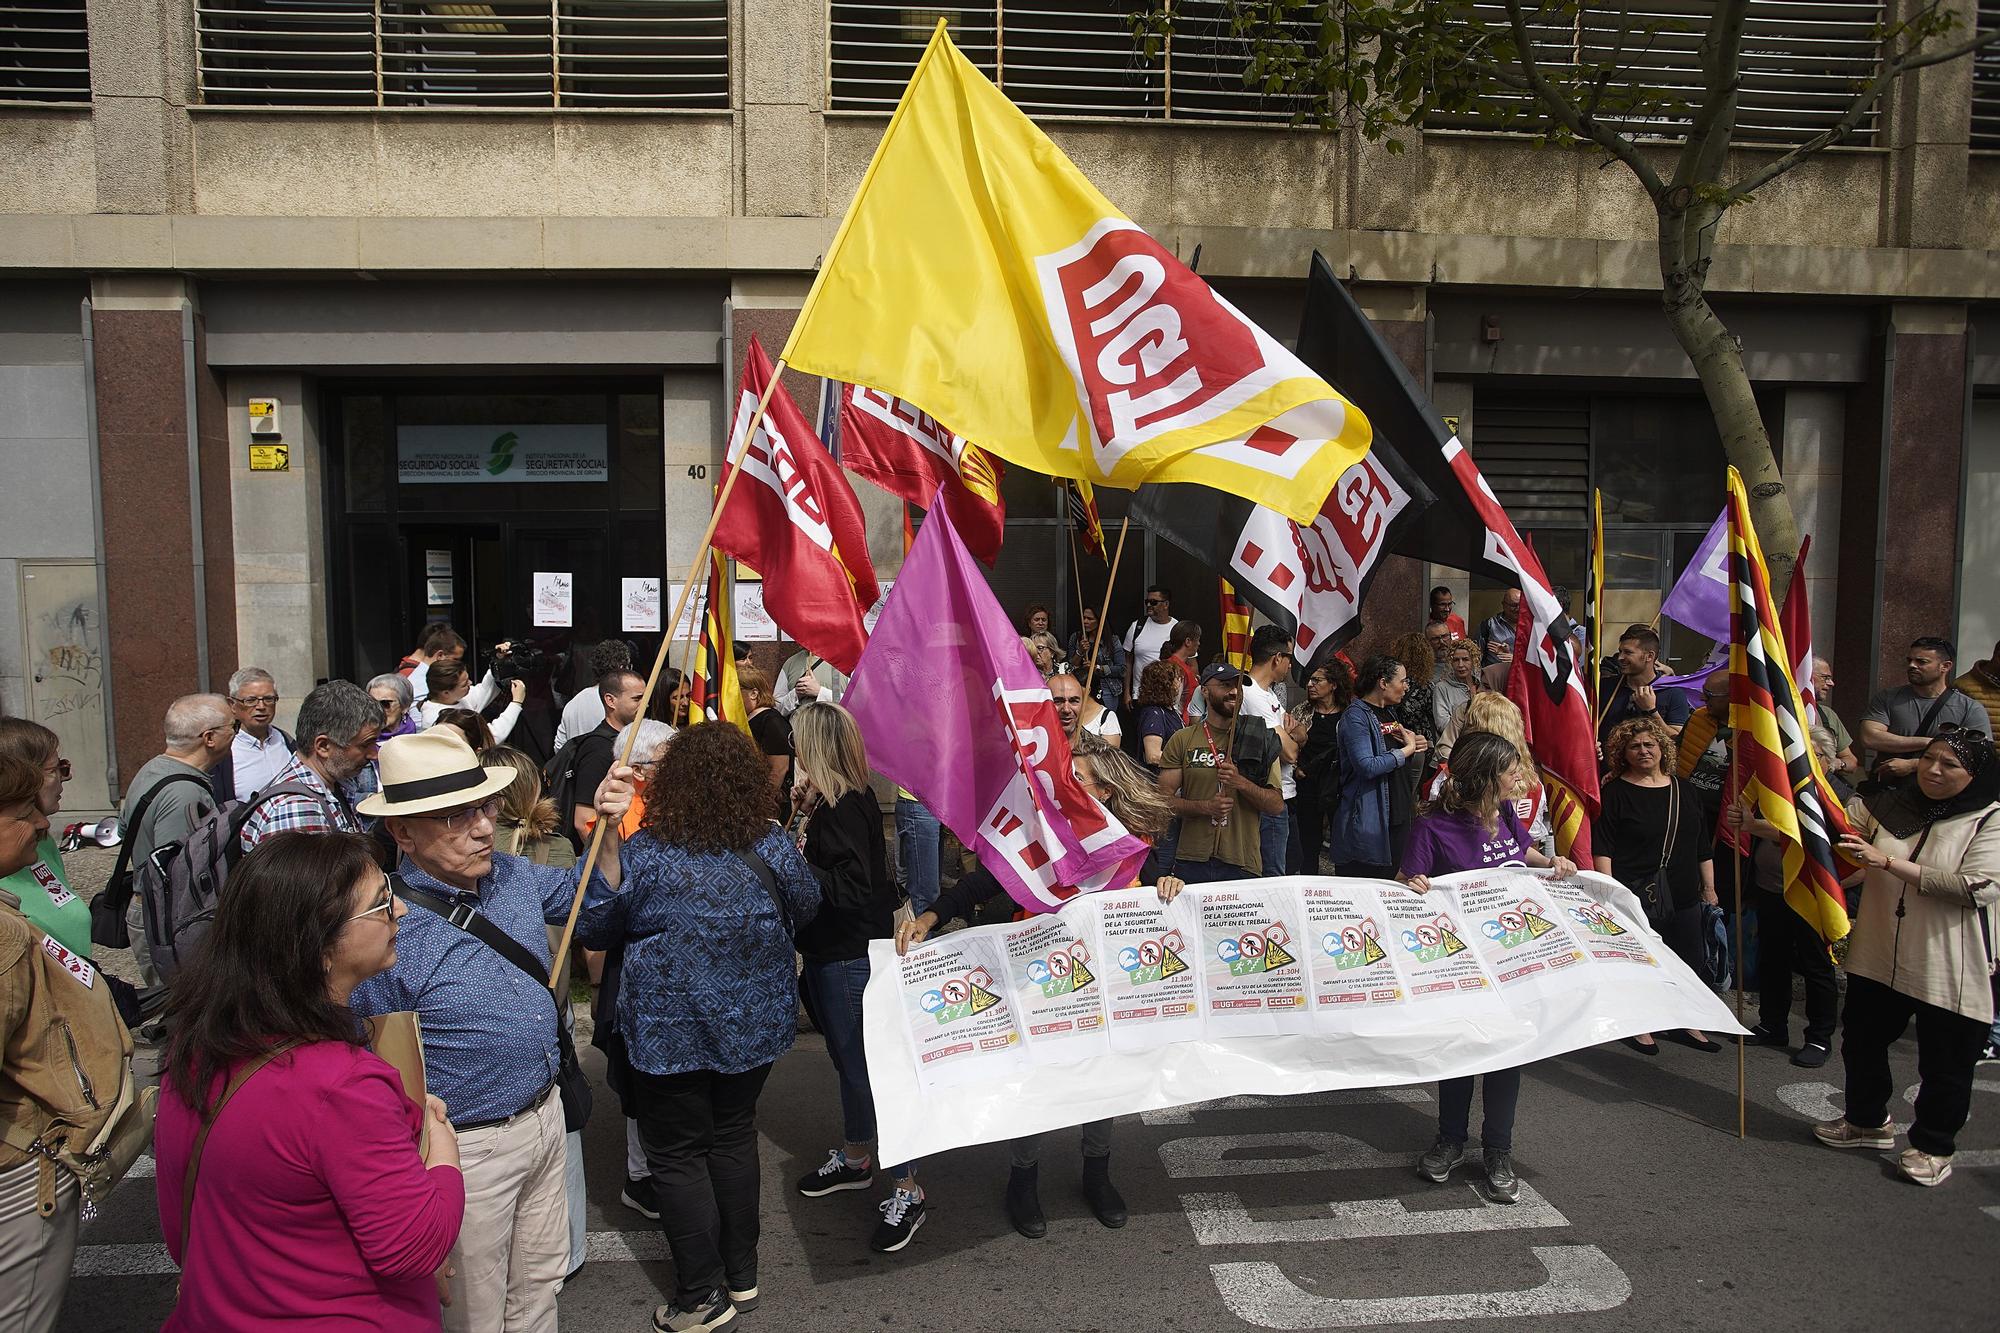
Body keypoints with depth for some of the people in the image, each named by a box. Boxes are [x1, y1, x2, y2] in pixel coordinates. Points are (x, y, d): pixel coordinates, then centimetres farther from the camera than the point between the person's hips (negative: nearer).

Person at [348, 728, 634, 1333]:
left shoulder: (512, 874, -4)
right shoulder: (383, 929, -25)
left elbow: (589, 896, 16)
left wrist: (607, 829, -1)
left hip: (545, 1118, 6)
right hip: (469, 1149, -6)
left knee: (538, 1284, 25)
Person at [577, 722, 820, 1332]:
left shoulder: (644, 853, -19)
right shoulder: (773, 846, -11)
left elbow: (592, 927, -6)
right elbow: (807, 905, 7)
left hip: (672, 1029, -4)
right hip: (756, 1022, 4)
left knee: (677, 1154, 11)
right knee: (735, 1137, 20)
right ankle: (741, 1276, 32)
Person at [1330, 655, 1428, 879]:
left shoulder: (1389, 713, 15)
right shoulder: (1356, 717, -14)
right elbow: (1367, 766, -26)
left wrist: (1415, 746, 5)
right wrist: (1408, 750, -15)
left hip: (1393, 811, 9)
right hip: (1366, 816, -9)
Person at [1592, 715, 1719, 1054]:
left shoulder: (1682, 789, 11)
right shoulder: (1615, 792, -6)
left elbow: (1703, 845, 16)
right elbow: (1602, 848, -10)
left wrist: (1709, 887, 14)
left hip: (1683, 895, 5)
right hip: (1635, 895, -5)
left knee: (1690, 961, 11)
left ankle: (1687, 1024, 27)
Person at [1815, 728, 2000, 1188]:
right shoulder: (1887, 804, 2)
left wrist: (1889, 863, -24)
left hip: (1949, 968, -4)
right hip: (1879, 956, 5)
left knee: (1945, 1064, 8)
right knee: (1862, 1040, 18)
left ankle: (1933, 1145, 29)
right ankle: (1868, 1121, 40)